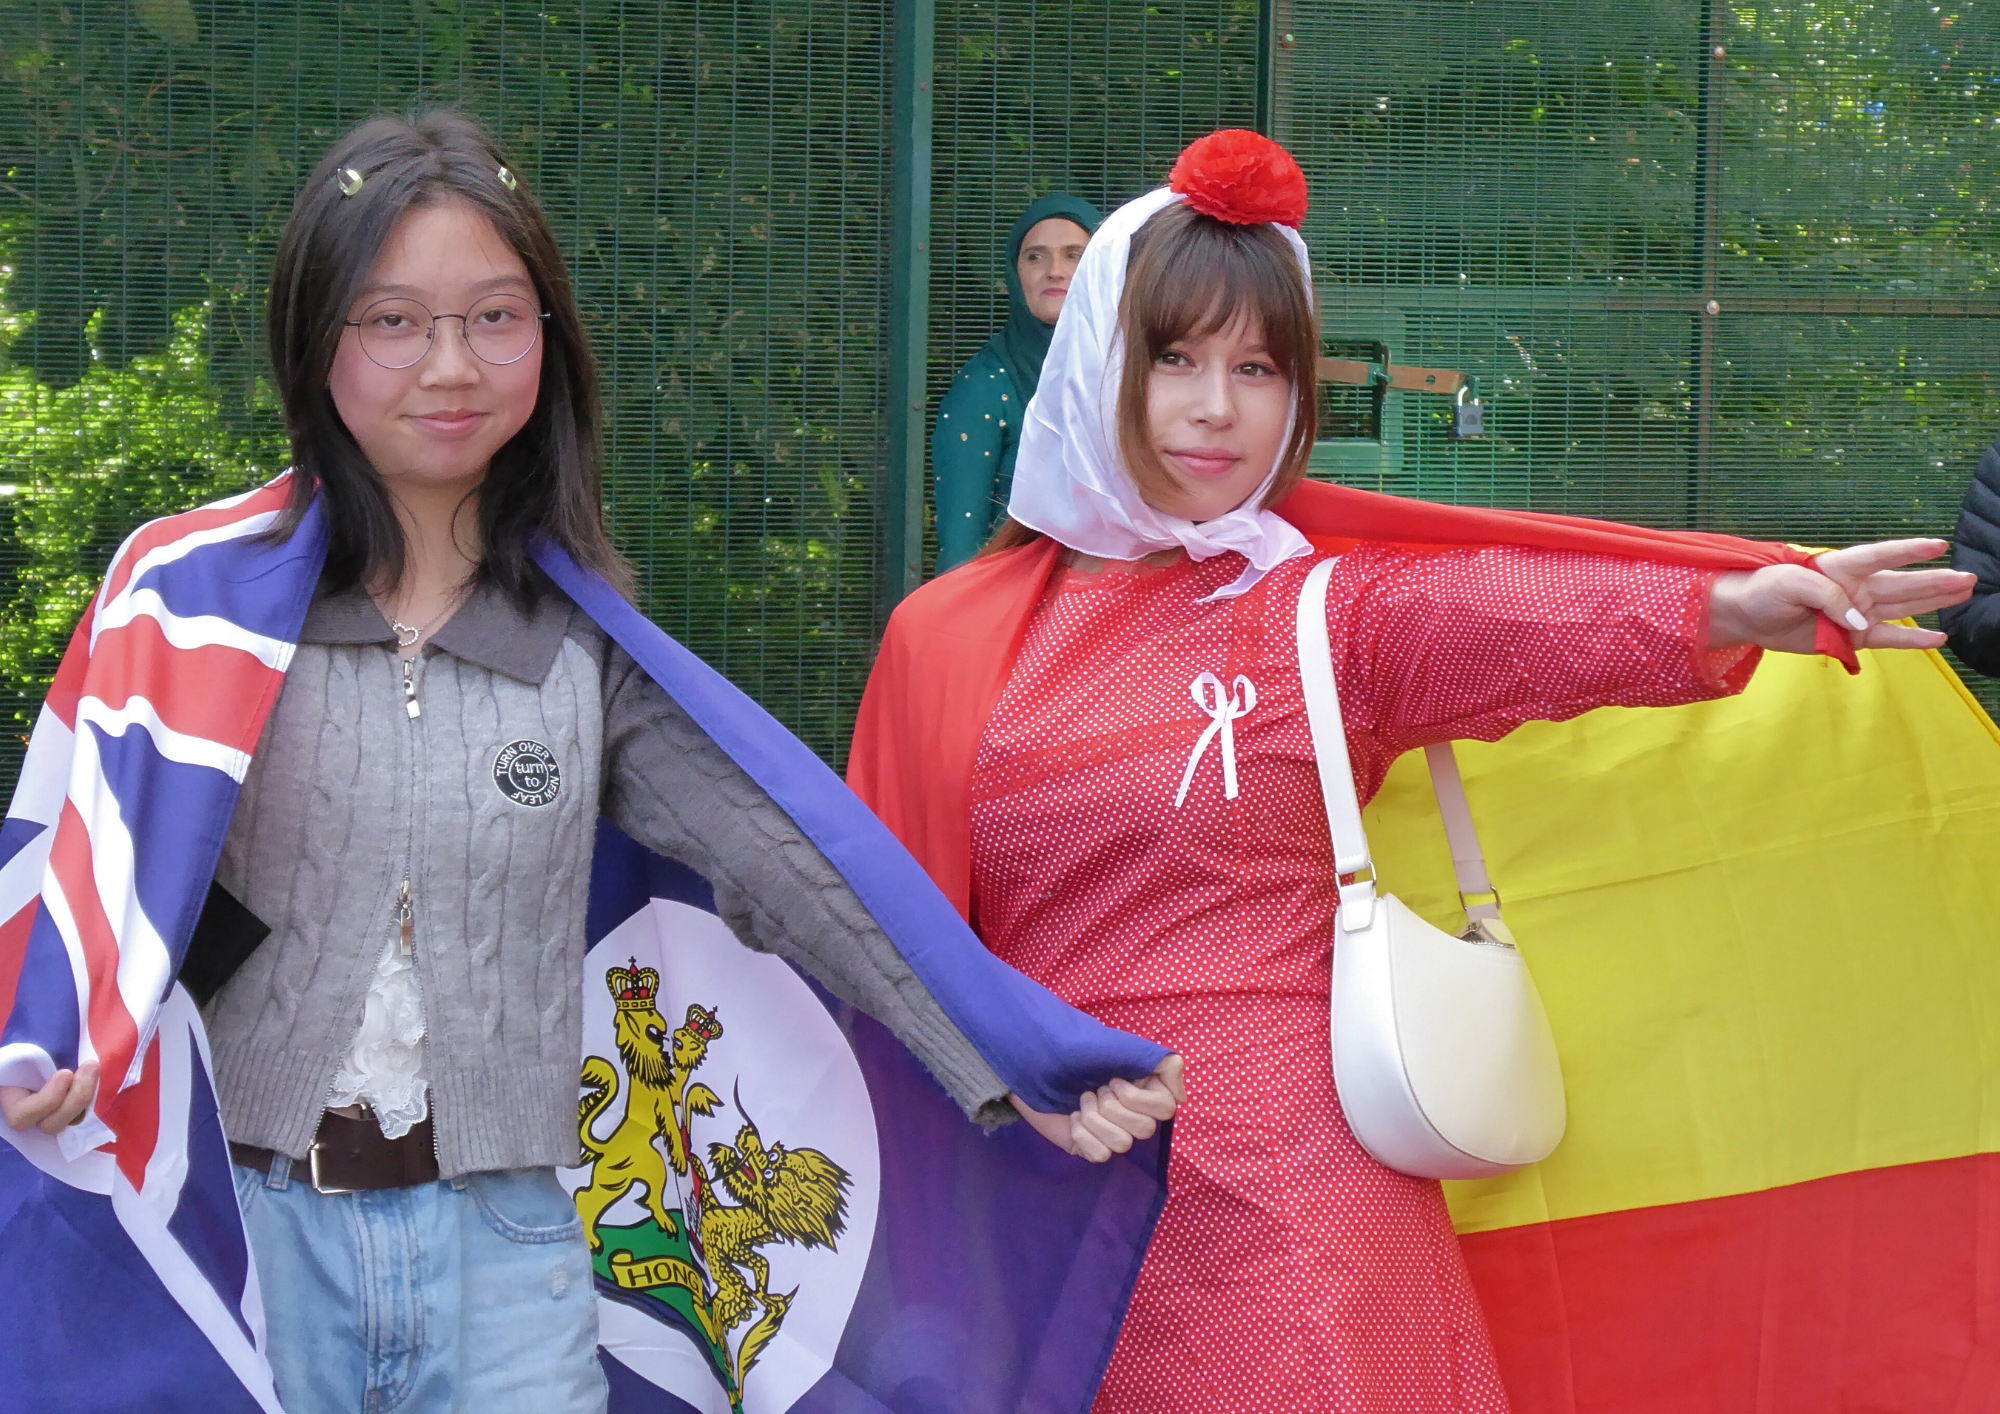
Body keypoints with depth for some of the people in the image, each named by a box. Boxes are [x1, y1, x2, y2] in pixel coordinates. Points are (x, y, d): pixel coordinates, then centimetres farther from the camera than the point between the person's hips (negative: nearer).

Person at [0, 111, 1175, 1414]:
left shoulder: (585, 643, 0)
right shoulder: (210, 596, -2)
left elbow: (787, 868, -3)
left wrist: (1011, 1079, -8)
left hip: (500, 1241, 1)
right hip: (252, 1221, 0)